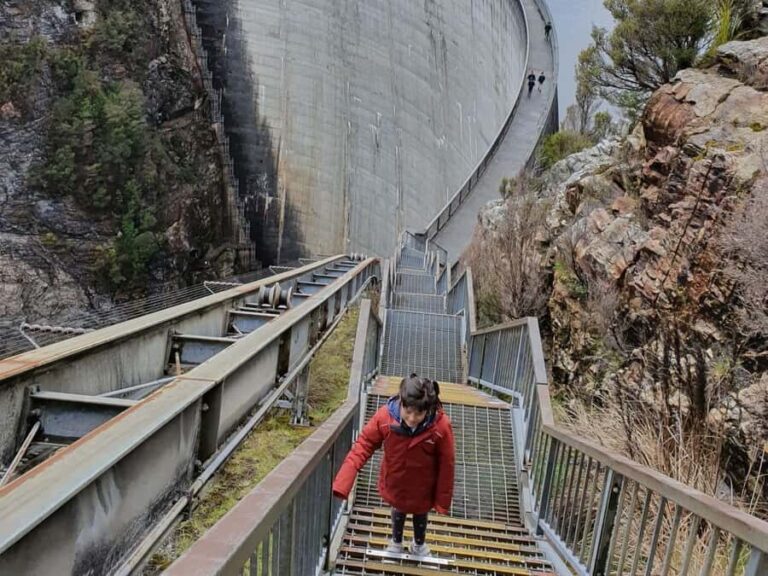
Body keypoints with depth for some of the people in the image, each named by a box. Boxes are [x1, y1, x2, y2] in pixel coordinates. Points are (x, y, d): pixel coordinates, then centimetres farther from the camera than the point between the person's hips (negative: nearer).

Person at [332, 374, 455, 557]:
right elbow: (363, 446, -24)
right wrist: (341, 484, -31)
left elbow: (446, 465, -21)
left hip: (422, 488, -1)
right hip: (395, 484, 1)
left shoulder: (441, 426, -35)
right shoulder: (385, 416, -33)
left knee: (420, 515, 31)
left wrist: (442, 500, -9)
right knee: (398, 512, 32)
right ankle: (396, 541, 64)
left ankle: (419, 544, 63)